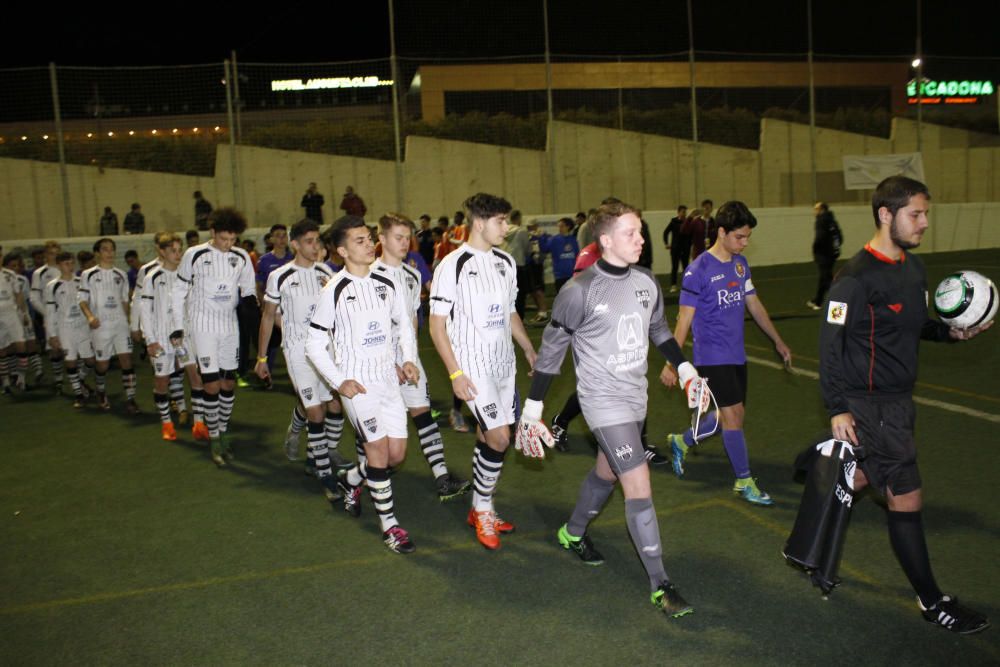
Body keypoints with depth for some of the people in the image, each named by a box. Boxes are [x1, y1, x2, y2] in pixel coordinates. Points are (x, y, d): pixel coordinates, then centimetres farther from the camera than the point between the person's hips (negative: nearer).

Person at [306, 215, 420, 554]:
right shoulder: (335, 291, -10)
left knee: (396, 453, 7)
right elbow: (314, 345, -5)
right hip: (357, 384, -5)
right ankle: (389, 525, 6)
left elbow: (403, 325, 19)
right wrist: (339, 382, -12)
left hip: (389, 380, 6)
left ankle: (350, 480, 36)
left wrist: (408, 359, 3)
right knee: (378, 447, -9)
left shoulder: (386, 284, 5)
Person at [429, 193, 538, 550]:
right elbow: (436, 324, -11)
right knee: (500, 438, -11)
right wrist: (455, 373, -16)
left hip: (503, 363, 7)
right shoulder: (452, 266, -12)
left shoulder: (505, 262, 9)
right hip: (473, 366, -6)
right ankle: (483, 510, 9)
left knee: (488, 438, 12)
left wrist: (530, 351, 17)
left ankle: (479, 510, 26)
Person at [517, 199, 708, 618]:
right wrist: (532, 409, -9)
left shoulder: (646, 282, 0)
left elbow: (658, 329, 20)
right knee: (639, 486, -10)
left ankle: (572, 533, 48)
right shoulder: (581, 291, -18)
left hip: (636, 397, 7)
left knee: (606, 473, 22)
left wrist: (684, 368, 15)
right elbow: (552, 349, -11)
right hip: (603, 400, -7)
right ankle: (660, 585, 2)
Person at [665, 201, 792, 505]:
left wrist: (778, 341, 22)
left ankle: (682, 442, 34)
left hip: (736, 355, 7)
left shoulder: (741, 264, 6)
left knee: (733, 415, 13)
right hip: (712, 357, -7)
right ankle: (744, 482, 11)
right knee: (733, 415, -4)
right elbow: (685, 318, -13)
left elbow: (754, 304, 17)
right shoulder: (698, 270, -14)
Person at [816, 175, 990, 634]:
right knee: (906, 498, -1)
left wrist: (951, 331, 0)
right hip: (870, 404, -8)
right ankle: (932, 601, 14)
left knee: (857, 478, 19)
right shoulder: (856, 278, -20)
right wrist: (837, 409, -20)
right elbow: (831, 343, -18)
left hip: (899, 398, 8)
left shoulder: (913, 267, 6)